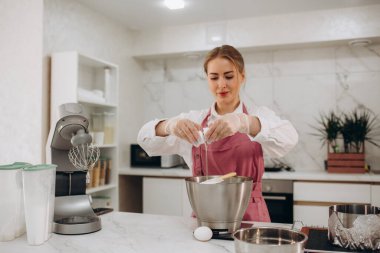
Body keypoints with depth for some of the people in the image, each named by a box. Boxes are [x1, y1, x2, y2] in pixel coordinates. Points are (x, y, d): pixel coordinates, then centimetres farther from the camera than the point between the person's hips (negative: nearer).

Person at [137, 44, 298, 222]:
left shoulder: (259, 116, 3)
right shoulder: (194, 120, 6)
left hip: (249, 217, -1)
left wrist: (243, 122, -34)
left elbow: (289, 137, -17)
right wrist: (169, 125, -26)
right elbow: (146, 139, -5)